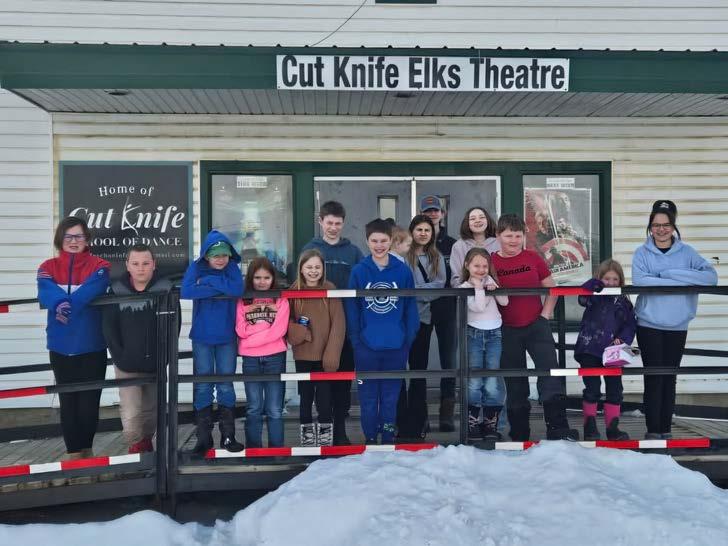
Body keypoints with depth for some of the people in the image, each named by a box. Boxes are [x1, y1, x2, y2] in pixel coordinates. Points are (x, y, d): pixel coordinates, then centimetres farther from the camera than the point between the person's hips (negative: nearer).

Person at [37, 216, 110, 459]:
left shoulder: (99, 267, -2)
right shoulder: (48, 268, 5)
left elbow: (92, 291, -20)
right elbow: (46, 295, -15)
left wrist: (65, 304, -20)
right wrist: (71, 302, -28)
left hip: (92, 346, -2)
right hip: (61, 347, 2)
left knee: (89, 402, 5)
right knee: (68, 402, 7)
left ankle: (86, 449, 25)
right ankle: (74, 453, 18)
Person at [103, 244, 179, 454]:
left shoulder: (165, 288, -5)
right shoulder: (117, 290, -4)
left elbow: (173, 325, -2)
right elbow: (109, 328, -1)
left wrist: (163, 357, -7)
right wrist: (120, 358, -8)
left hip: (156, 365, 1)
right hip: (127, 366, -1)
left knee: (151, 412, 16)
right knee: (130, 417, -10)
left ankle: (145, 442, 41)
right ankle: (136, 445, 16)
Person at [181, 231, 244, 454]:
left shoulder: (232, 267, -3)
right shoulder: (196, 267, -5)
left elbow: (237, 289, -23)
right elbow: (186, 291, -23)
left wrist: (208, 281, -19)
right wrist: (220, 287, -21)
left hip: (227, 337, 1)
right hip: (202, 337, 0)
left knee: (226, 385, 8)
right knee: (202, 386, 6)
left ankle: (228, 436, 18)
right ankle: (203, 436, 16)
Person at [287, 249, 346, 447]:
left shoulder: (330, 289, -4)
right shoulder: (294, 290, 1)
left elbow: (338, 323, -6)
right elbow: (286, 320, 4)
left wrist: (332, 353, -13)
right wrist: (297, 331, -17)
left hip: (324, 354, -2)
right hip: (302, 354, 2)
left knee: (324, 397, 3)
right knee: (306, 397, 11)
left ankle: (325, 435, 18)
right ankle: (307, 436, 25)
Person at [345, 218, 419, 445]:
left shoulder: (403, 271, -2)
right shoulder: (358, 271, -3)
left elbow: (410, 307, 2)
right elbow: (351, 308, -1)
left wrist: (409, 338, -3)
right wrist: (355, 339, -5)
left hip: (396, 346, 0)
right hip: (366, 346, 0)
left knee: (391, 396, 12)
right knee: (368, 396, 9)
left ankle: (388, 439, 26)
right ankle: (370, 439, 24)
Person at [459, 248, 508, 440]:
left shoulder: (490, 280, 9)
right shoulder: (464, 288, -2)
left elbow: (504, 302, 4)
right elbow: (479, 307, -15)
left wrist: (494, 289, -10)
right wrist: (479, 287, -8)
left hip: (495, 334, 3)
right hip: (474, 334, -3)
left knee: (493, 381, 0)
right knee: (474, 381, -3)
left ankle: (490, 423, 9)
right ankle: (471, 422, 9)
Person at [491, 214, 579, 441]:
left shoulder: (533, 258, 2)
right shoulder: (490, 262, -3)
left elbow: (552, 289, 9)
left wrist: (545, 315, 0)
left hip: (536, 325, 1)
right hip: (507, 331, 0)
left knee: (551, 372, -12)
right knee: (515, 384, 9)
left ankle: (558, 429, -7)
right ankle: (519, 435, 22)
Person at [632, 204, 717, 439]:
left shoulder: (686, 252, 3)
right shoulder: (642, 253, -2)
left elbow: (711, 276, -10)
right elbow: (639, 281, -19)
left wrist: (671, 273, -19)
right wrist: (683, 282, -18)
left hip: (677, 326, 2)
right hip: (649, 325, -2)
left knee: (669, 378, 9)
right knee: (654, 377, 0)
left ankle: (666, 429, 19)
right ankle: (653, 430, 9)